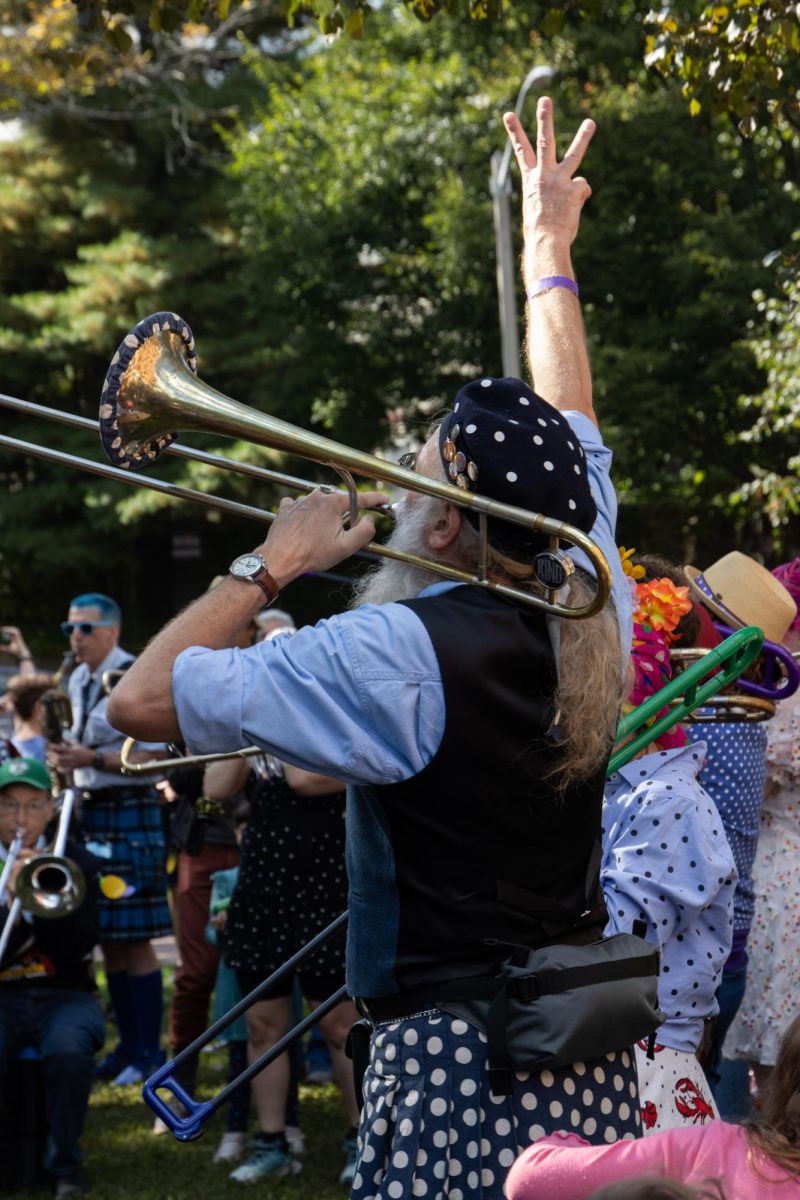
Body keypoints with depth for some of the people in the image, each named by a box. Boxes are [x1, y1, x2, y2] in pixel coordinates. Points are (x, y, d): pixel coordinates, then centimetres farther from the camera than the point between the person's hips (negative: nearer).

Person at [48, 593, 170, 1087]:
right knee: (106, 936, 10)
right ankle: (128, 1046, 19)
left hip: (130, 814, -8)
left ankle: (148, 1052, 2)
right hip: (90, 810, 8)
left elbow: (154, 757, -16)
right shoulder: (78, 681, 14)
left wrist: (92, 759, -23)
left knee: (133, 938, -5)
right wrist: (68, 757, 6)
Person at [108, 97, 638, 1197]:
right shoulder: (589, 625, 1)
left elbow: (140, 700, -17)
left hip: (450, 1054, -7)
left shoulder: (399, 654, -17)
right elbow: (567, 433, 19)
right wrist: (550, 249, 30)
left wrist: (273, 563, -6)